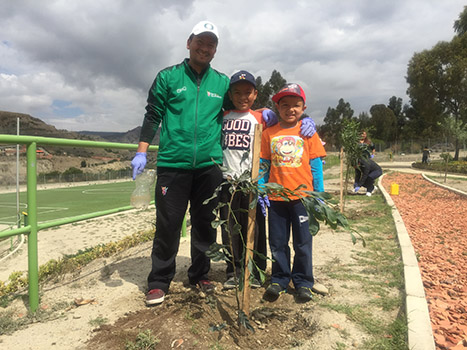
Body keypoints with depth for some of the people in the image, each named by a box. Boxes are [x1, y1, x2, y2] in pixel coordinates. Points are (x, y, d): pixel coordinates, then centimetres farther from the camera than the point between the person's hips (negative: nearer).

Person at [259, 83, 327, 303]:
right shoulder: (269, 133, 5)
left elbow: (316, 165, 3)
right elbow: (263, 165, 7)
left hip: (302, 196, -1)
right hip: (276, 197, 2)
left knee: (303, 243, 8)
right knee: (277, 243, 11)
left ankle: (303, 283, 25)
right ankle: (279, 280, 28)